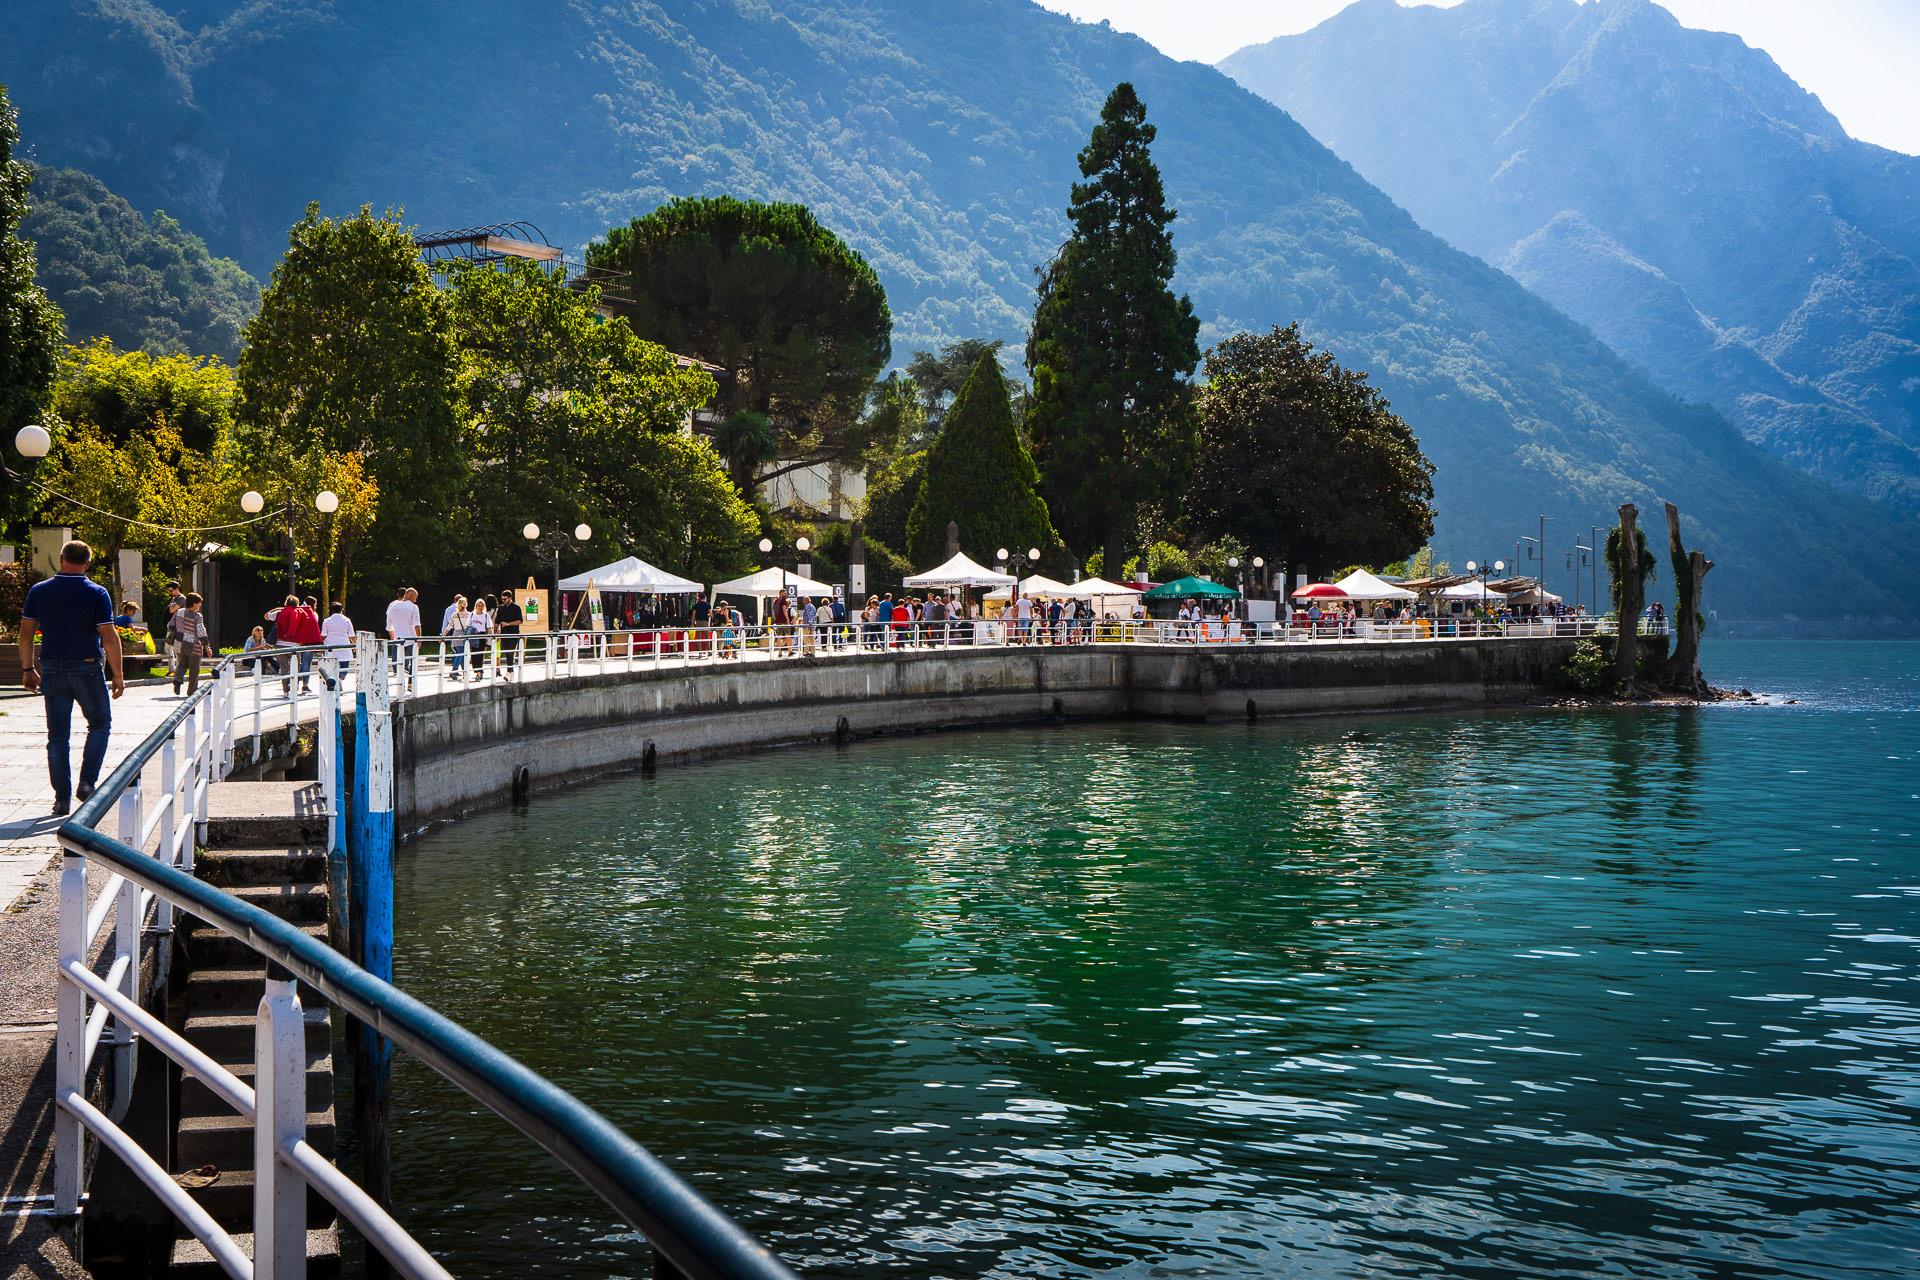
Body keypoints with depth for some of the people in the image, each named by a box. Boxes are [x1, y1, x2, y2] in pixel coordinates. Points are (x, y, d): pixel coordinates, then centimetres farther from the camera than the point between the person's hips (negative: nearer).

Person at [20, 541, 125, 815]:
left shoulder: (38, 591, 2)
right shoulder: (96, 593, -8)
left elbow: (26, 633, 6)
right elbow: (109, 637, -10)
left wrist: (27, 669, 15)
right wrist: (117, 675, -4)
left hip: (52, 669, 3)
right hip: (87, 669, -3)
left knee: (58, 736, 7)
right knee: (100, 725, 15)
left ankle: (62, 797, 7)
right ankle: (87, 782, 1)